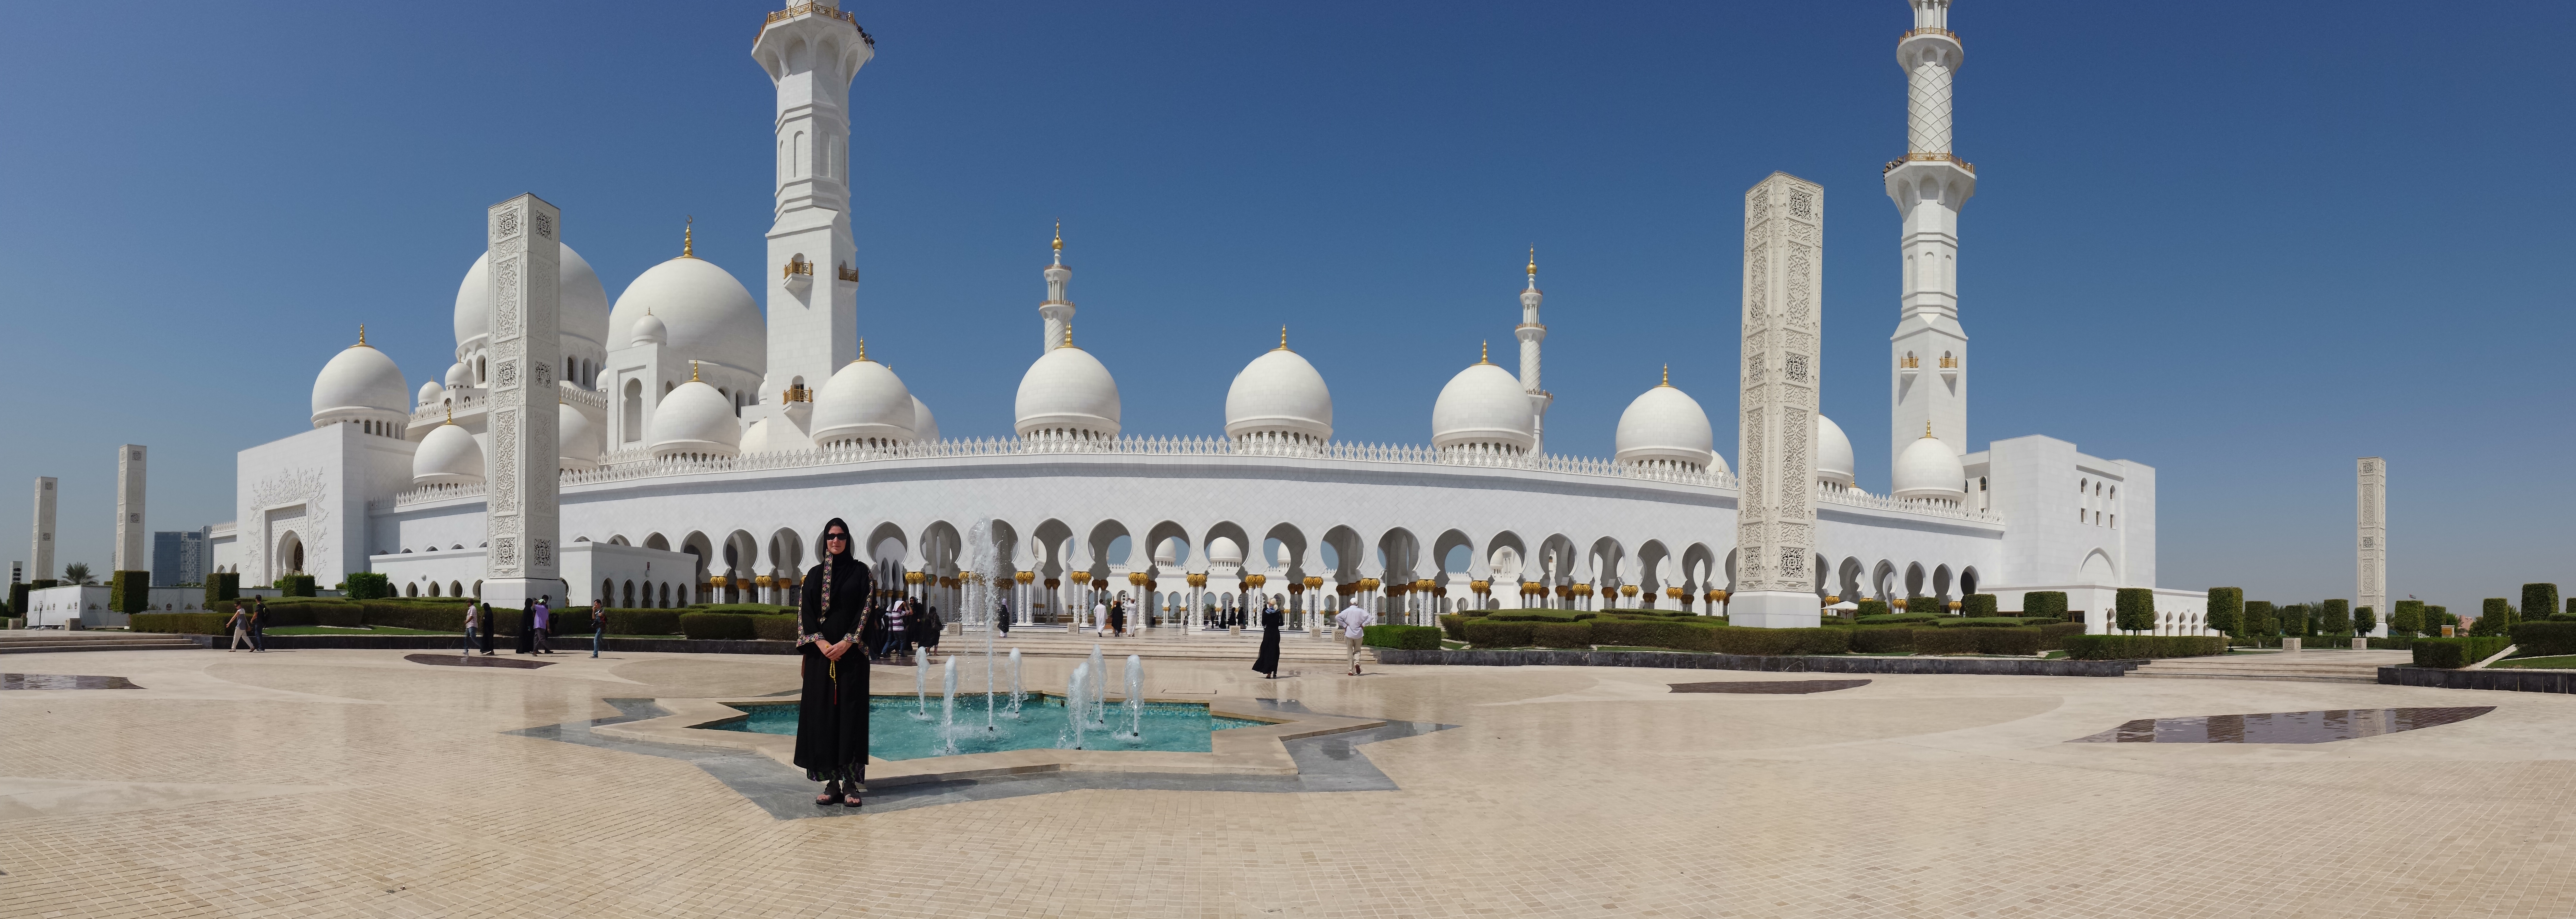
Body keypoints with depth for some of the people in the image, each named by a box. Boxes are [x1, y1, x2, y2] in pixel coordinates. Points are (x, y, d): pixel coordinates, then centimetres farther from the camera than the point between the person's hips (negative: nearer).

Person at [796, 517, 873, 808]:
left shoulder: (860, 571, 4)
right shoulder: (815, 575, 11)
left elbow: (866, 609, -3)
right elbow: (806, 612, 4)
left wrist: (847, 643, -14)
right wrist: (821, 643, -12)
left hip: (852, 651, -2)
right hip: (821, 652, 2)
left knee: (850, 711, -5)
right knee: (822, 712, -1)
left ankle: (850, 782, -3)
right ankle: (832, 782, 2)